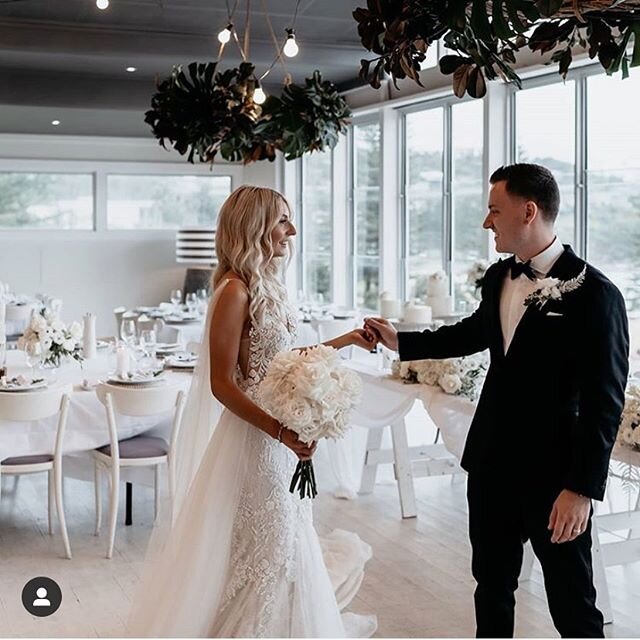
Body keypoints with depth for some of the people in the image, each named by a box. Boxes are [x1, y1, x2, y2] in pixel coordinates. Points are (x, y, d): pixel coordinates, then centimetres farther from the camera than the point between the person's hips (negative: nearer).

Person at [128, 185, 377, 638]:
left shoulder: (268, 285, 8)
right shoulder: (236, 290, -17)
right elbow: (221, 384, -20)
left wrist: (345, 341, 15)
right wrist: (280, 431, -28)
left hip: (282, 433, 9)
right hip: (254, 436, -9)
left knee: (284, 540, 18)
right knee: (262, 545, 2)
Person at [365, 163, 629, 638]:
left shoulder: (594, 294, -18)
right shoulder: (498, 278, 4)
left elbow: (605, 403, -17)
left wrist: (582, 488, -19)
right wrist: (401, 341, 20)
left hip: (553, 474, -7)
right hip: (491, 463, 7)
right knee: (491, 585, 21)